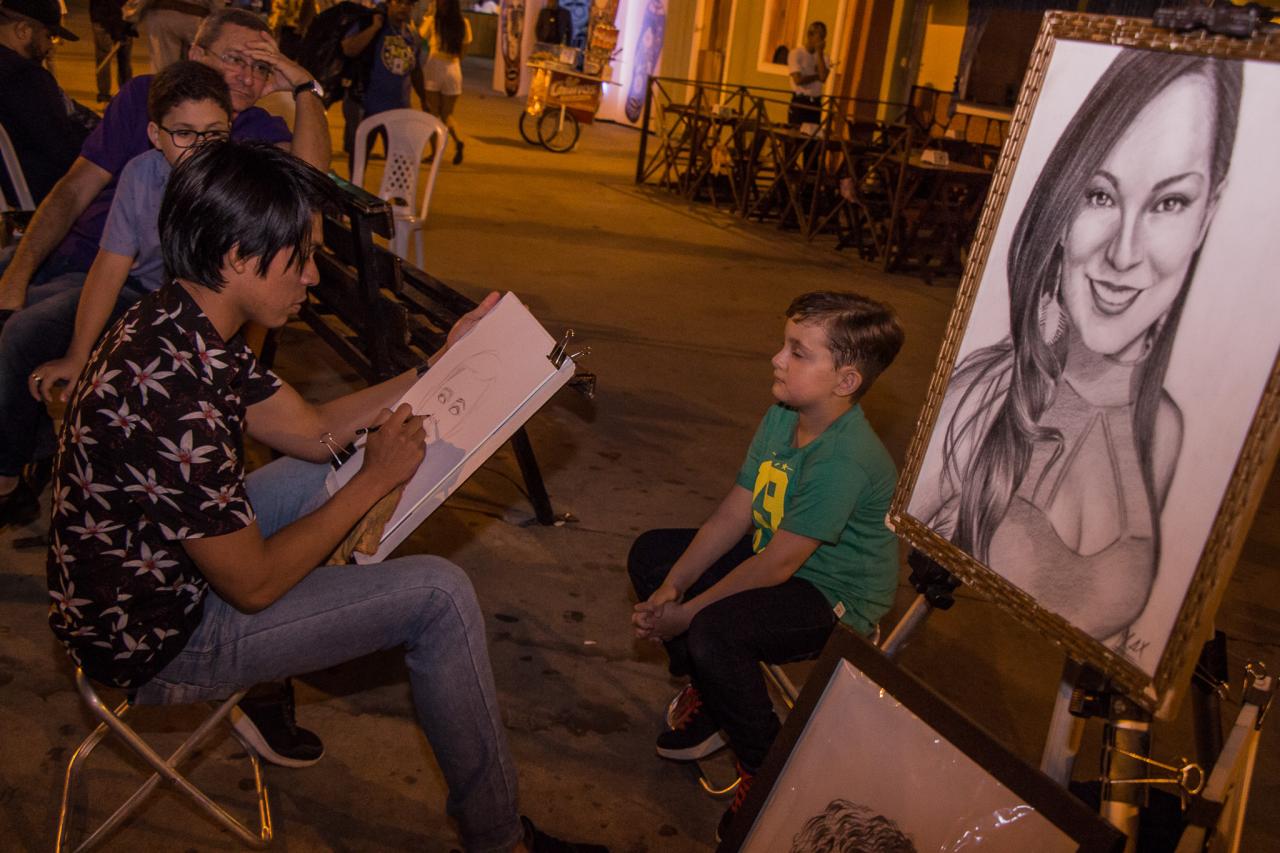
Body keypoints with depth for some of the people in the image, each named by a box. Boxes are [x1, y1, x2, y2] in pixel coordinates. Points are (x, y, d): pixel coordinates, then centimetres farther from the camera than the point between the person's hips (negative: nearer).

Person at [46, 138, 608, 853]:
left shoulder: (177, 325, -5)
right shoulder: (175, 398, -35)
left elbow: (313, 431, 5)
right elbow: (253, 584, -25)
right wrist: (377, 480, -15)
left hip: (160, 568, 9)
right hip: (159, 639, -9)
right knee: (439, 594, -13)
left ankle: (269, 676, 30)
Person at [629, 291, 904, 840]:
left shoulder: (844, 461, -31)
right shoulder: (781, 416, -5)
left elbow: (774, 567, -27)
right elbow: (733, 513, -3)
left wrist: (686, 613, -19)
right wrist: (671, 588, -9)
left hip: (837, 602, -9)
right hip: (778, 558, 9)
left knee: (713, 632, -33)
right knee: (650, 553, 5)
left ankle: (767, 767, -4)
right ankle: (706, 696, 19)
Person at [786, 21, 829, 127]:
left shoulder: (824, 57, 8)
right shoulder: (796, 53, -5)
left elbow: (823, 78, -11)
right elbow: (798, 80, -15)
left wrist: (819, 54, -8)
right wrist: (817, 75, -3)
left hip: (815, 103, 4)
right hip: (799, 102, -4)